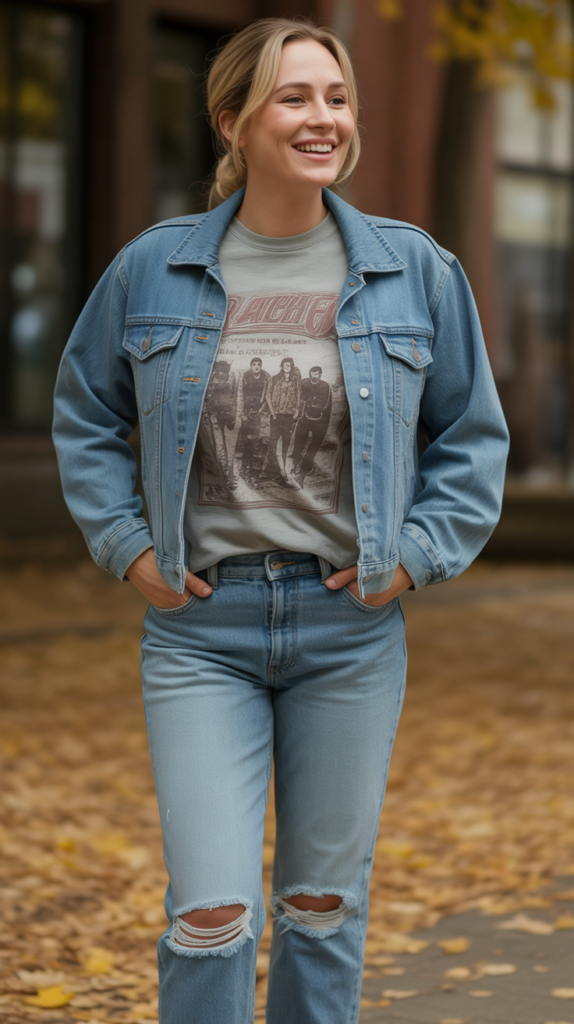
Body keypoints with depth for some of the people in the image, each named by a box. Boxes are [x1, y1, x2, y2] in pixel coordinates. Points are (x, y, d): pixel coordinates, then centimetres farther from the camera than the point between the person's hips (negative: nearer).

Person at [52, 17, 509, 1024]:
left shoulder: (415, 272, 0)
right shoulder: (153, 270, -1)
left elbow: (473, 433, 11)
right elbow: (84, 413, 14)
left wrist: (417, 553, -1)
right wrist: (126, 543, 3)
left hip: (350, 627, 1)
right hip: (201, 624, -1)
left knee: (324, 902, 12)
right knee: (212, 911, -9)